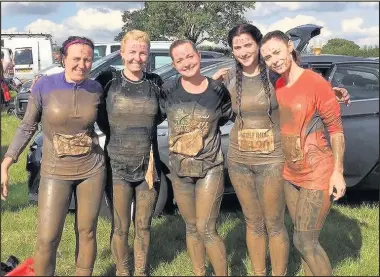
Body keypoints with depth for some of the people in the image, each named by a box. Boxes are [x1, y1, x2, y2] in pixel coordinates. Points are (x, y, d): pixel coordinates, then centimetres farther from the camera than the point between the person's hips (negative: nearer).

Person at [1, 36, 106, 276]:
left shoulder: (96, 89, -3)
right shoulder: (45, 86, -9)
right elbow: (28, 127, -2)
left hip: (92, 170, 2)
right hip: (56, 172, -2)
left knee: (87, 233, 11)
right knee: (47, 240, -2)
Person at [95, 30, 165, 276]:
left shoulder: (156, 82, 2)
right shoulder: (108, 80, -4)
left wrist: (146, 128, -1)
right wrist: (116, 132, -6)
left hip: (148, 167, 2)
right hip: (118, 166, -2)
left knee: (143, 226, 13)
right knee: (121, 228, 7)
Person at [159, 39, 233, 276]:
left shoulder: (218, 90, -7)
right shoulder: (168, 92, -6)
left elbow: (226, 117, 10)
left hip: (210, 168, -2)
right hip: (179, 170, 2)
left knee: (206, 229, -5)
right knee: (192, 227, 15)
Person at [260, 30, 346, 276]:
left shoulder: (316, 83, -16)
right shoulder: (277, 86, 4)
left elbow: (336, 128, -14)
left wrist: (338, 171, -16)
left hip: (317, 174, -7)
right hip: (290, 174, 7)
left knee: (304, 242, -3)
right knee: (305, 238, 15)